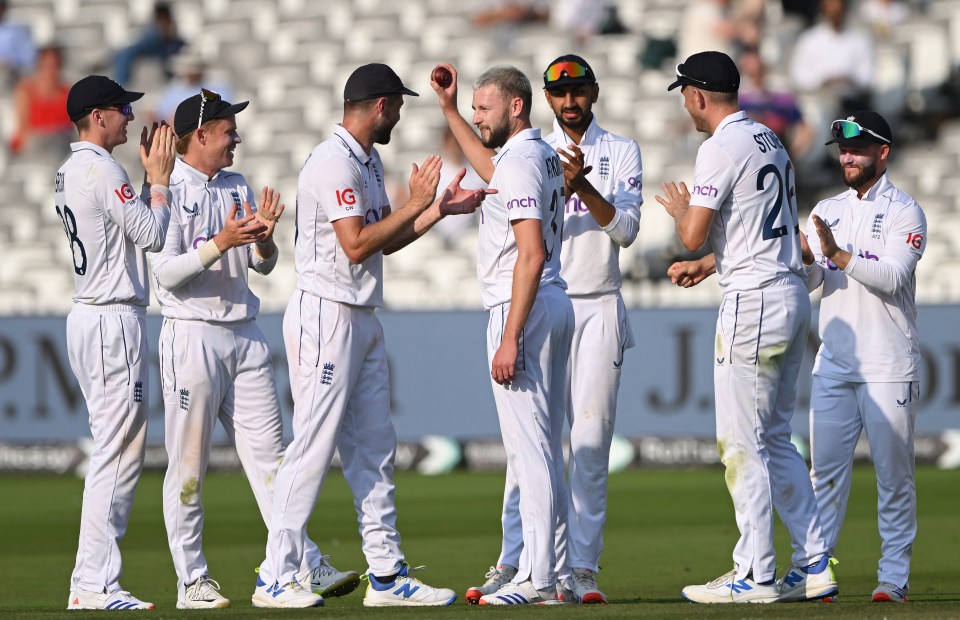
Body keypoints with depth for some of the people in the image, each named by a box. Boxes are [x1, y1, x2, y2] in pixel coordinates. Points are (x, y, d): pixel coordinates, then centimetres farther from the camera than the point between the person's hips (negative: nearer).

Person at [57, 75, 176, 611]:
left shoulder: (72, 171, 16)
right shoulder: (102, 169, -14)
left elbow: (135, 225, 20)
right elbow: (152, 235, -15)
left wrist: (153, 175, 15)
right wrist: (160, 177, -4)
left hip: (90, 318, 11)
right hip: (115, 320, -11)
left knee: (117, 450, 13)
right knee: (119, 452, -9)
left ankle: (90, 583, 12)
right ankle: (96, 585, -11)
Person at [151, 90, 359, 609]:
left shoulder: (238, 187, 14)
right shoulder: (169, 191, -7)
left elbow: (264, 264, 14)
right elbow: (165, 273, -15)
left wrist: (262, 236, -7)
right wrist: (221, 243, -24)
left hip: (244, 336, 7)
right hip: (191, 334, -7)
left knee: (268, 452, 3)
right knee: (188, 464, -1)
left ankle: (306, 567, 0)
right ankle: (192, 581, 4)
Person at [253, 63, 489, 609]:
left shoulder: (368, 161, 16)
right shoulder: (335, 162, -15)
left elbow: (385, 241, 20)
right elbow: (357, 245, -21)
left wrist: (442, 209, 13)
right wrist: (417, 204, -14)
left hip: (363, 319, 10)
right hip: (326, 315, -10)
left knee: (374, 447, 9)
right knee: (314, 448, -9)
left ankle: (388, 574, 12)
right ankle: (276, 578, -5)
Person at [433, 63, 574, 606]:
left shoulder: (519, 163, -16)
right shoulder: (544, 155, 14)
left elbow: (531, 255, -23)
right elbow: (494, 171, 39)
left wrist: (509, 338, -25)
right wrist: (450, 112, 36)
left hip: (523, 309, -11)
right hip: (556, 303, 11)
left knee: (528, 444, -11)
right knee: (545, 444, 13)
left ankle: (536, 578, -13)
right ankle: (552, 568, 17)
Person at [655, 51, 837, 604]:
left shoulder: (722, 148, -13)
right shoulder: (772, 141, 16)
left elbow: (694, 234, -17)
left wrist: (680, 207, 5)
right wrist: (708, 264, 31)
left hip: (753, 301, -9)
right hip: (793, 292, 9)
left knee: (743, 444, -5)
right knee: (776, 439, 14)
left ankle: (755, 576, -4)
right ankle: (814, 565, 12)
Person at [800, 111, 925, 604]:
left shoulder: (904, 212, -2)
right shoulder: (826, 211, 14)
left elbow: (892, 276, -16)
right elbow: (809, 281, 5)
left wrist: (839, 254, -27)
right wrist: (804, 260, -17)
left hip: (888, 367, -5)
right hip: (834, 363, 5)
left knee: (894, 472, -1)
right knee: (825, 469, 2)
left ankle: (894, 576, 3)